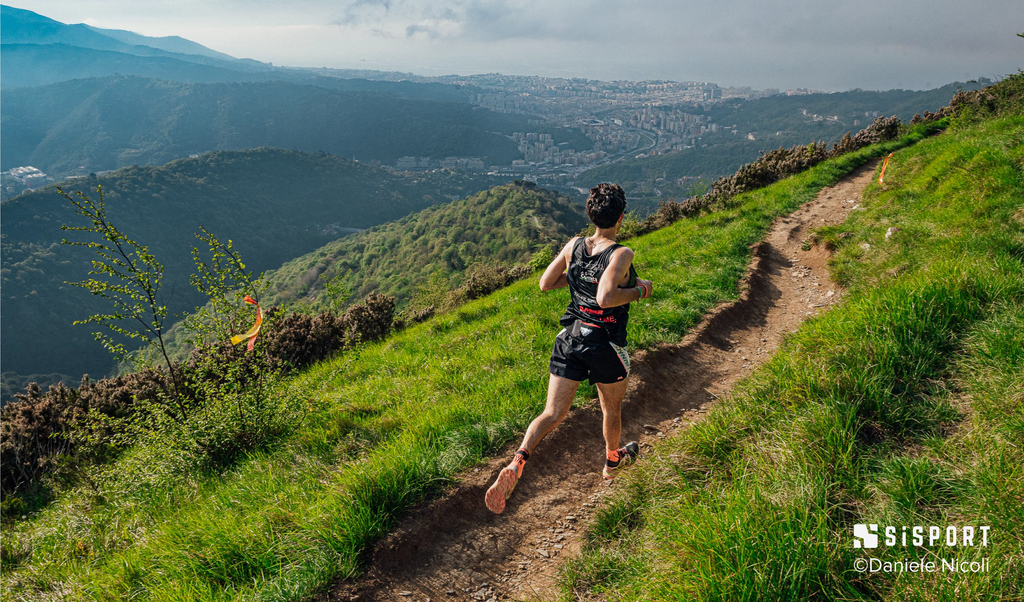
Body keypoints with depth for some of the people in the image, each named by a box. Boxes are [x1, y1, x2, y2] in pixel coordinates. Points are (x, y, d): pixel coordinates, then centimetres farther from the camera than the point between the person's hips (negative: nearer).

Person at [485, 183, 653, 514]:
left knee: (552, 414, 3)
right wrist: (639, 290, -14)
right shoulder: (621, 254, -16)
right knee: (612, 408, 23)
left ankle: (515, 465, -18)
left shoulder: (574, 246, 1)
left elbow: (545, 283, 8)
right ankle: (613, 460, 47)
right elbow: (606, 298, -30)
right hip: (605, 344, -4)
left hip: (569, 337, 4)